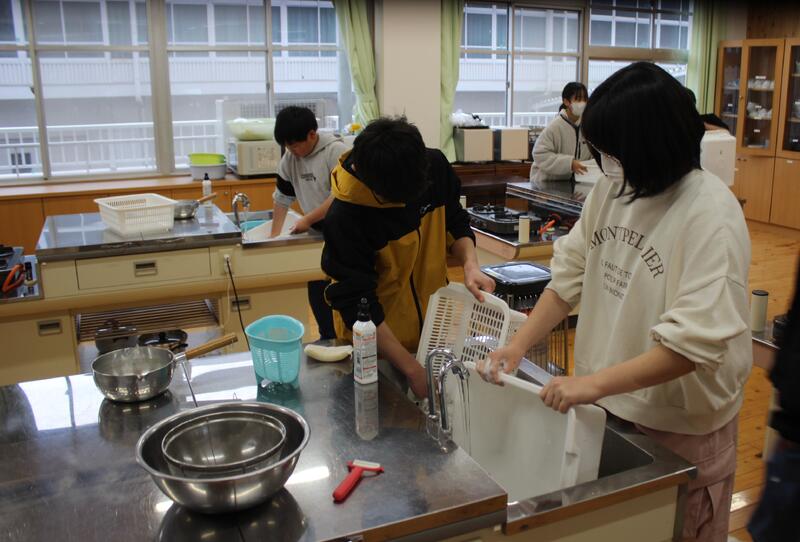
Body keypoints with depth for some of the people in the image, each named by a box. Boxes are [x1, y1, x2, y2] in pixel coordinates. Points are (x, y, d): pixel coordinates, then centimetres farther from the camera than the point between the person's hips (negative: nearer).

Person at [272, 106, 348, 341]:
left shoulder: (336, 151, -16)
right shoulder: (290, 158, 4)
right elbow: (283, 197, 13)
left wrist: (307, 220, -19)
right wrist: (274, 235, 11)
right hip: (318, 233, 7)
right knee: (317, 291, 10)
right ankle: (328, 339, 24)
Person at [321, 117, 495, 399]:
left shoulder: (436, 166, -14)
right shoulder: (344, 218, -29)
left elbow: (455, 223, 4)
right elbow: (358, 308, -25)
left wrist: (470, 264, -17)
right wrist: (413, 370, -25)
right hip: (376, 342, -4)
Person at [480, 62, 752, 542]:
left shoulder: (711, 215, -21)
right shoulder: (612, 188, -3)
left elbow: (696, 341, -27)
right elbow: (571, 276, 2)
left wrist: (596, 382, -30)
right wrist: (519, 345, -9)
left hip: (681, 425, -6)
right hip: (610, 404, 6)